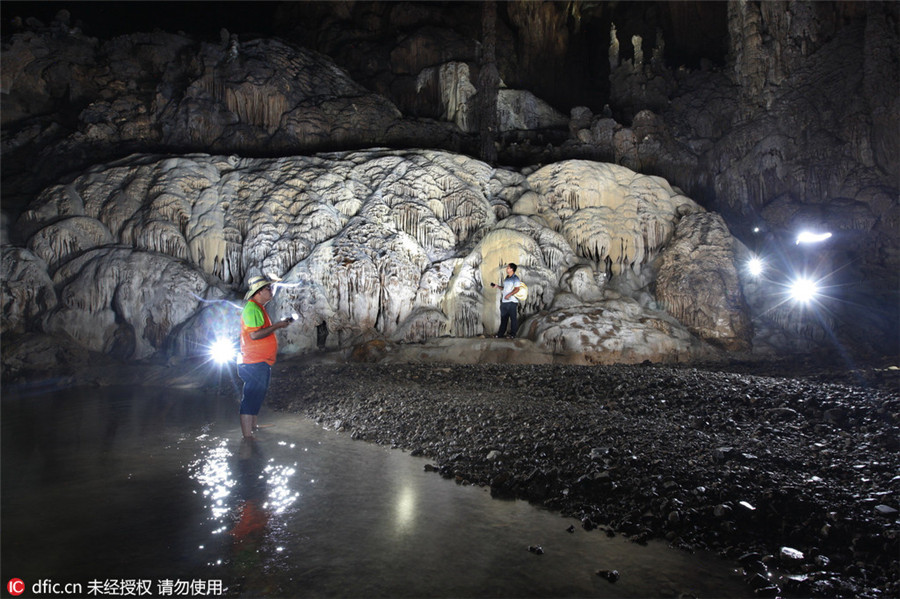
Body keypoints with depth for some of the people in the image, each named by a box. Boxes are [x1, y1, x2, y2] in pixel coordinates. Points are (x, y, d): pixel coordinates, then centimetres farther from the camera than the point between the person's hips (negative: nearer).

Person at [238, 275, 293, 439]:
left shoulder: (259, 308, 19)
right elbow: (254, 334, -23)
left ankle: (253, 427, 35)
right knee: (251, 399, -8)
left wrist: (281, 323, 14)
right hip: (255, 363, -11)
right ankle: (248, 437, -6)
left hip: (261, 362, 11)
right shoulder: (252, 308, -14)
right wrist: (277, 326, -17)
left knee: (256, 397, 21)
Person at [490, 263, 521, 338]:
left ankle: (512, 334, 5)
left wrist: (509, 294, -22)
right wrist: (497, 286, 18)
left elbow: (517, 289, -14)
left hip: (512, 301, -8)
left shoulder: (515, 278, -7)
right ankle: (501, 333, 16)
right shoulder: (506, 278, 18)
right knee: (503, 318, 10)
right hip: (504, 301, 8)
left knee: (513, 318, -1)